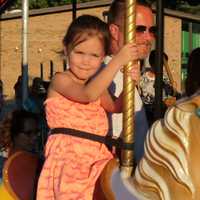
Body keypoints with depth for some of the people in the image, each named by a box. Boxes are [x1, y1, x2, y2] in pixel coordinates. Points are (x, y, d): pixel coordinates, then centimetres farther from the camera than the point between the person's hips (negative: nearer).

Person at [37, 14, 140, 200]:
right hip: (67, 157, -7)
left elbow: (114, 107, 23)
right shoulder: (60, 80, -7)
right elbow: (88, 94, -25)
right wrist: (118, 61, -25)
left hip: (96, 155, 7)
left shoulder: (97, 83, 16)